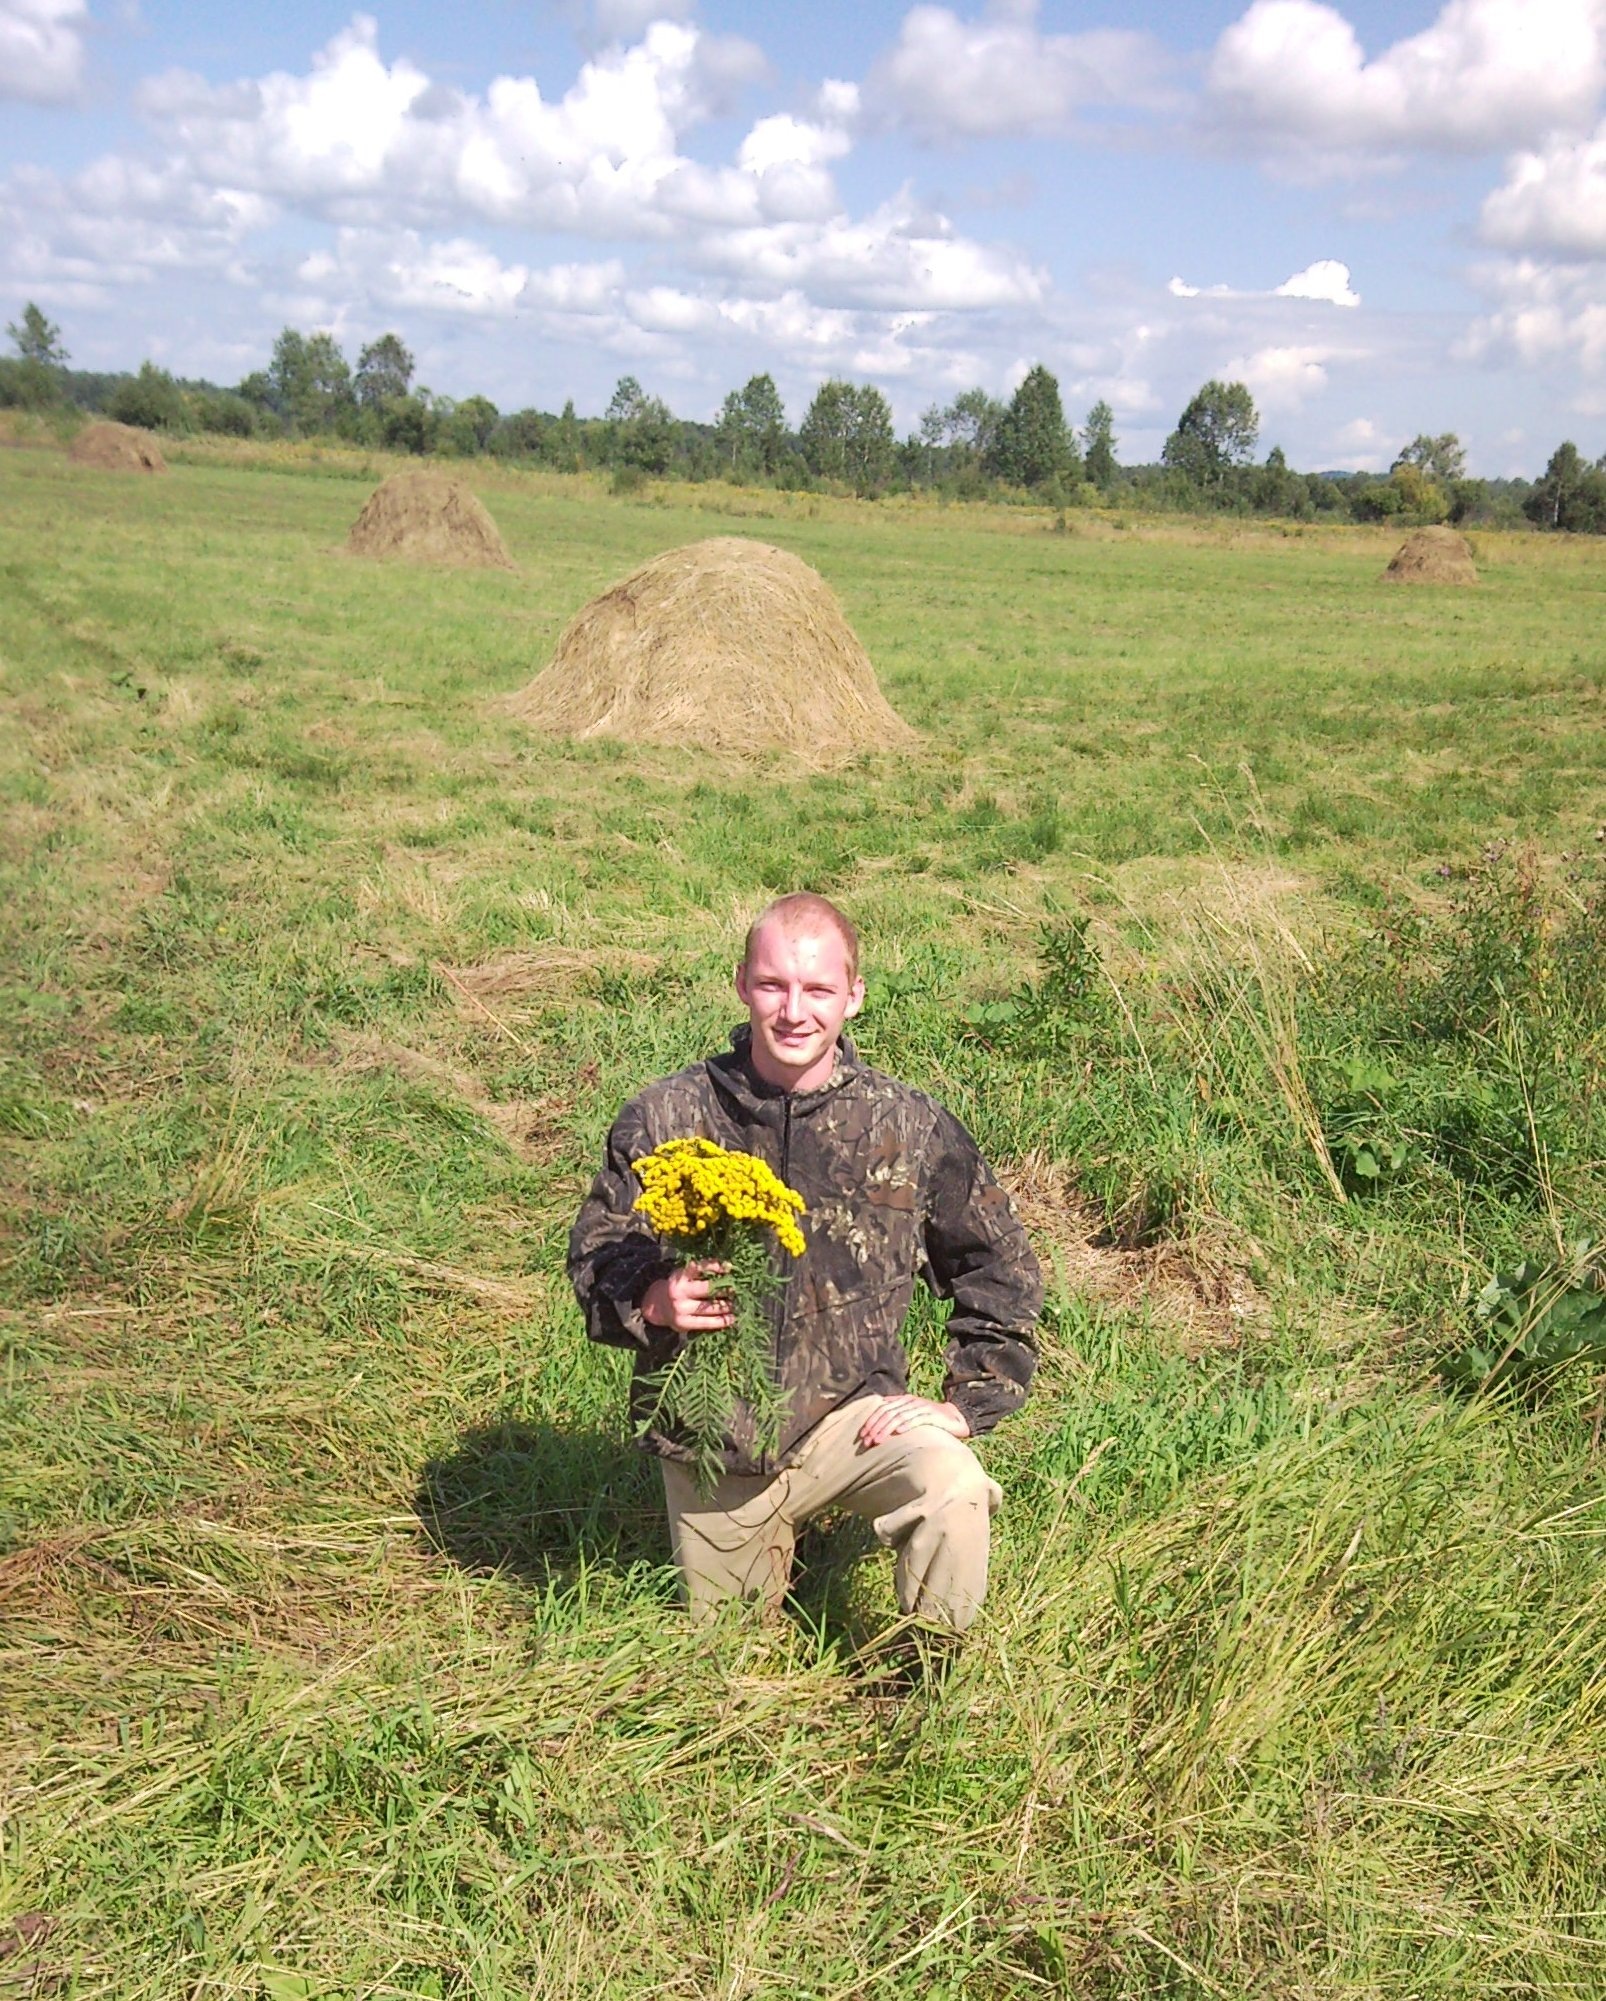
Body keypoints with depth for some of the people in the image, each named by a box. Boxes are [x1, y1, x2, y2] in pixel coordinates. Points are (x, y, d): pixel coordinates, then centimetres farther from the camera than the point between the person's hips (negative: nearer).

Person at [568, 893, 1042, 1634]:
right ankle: (769, 1542, 48)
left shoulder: (911, 1126, -6)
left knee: (952, 1487, -31)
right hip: (711, 1432, 1)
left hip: (851, 1412, -1)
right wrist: (655, 1300, -25)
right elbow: (594, 1257, -3)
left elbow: (1000, 1271, 5)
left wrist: (966, 1403, -5)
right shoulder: (665, 1117, -8)